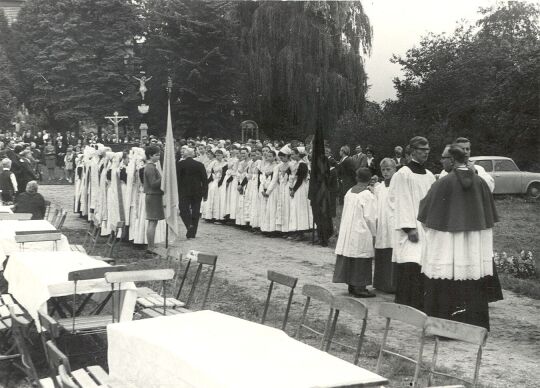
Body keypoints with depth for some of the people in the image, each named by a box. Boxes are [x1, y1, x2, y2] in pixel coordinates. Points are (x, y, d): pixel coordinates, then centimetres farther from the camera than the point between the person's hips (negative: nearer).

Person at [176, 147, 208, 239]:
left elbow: (177, 179, -6)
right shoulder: (200, 165, 1)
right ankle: (192, 232, 10)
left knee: (184, 209, 6)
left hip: (184, 191, -2)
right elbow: (205, 180, 2)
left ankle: (189, 225, -18)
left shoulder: (179, 164, -4)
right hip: (197, 192, 2)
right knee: (195, 212, 8)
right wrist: (205, 193, 7)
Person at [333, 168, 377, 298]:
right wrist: (373, 233, -4)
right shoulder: (368, 195, -14)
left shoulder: (349, 192, 5)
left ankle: (351, 286, 20)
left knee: (349, 259, 12)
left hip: (346, 231, 7)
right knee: (361, 261, 0)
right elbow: (370, 217, -14)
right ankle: (359, 288, 2)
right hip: (361, 233, -7)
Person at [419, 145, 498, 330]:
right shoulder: (480, 182, 0)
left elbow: (426, 213, -2)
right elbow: (490, 216, 10)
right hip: (475, 243, 4)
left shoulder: (443, 183, -10)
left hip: (447, 238, -3)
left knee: (447, 287, 2)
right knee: (473, 287, 10)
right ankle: (475, 325, 17)